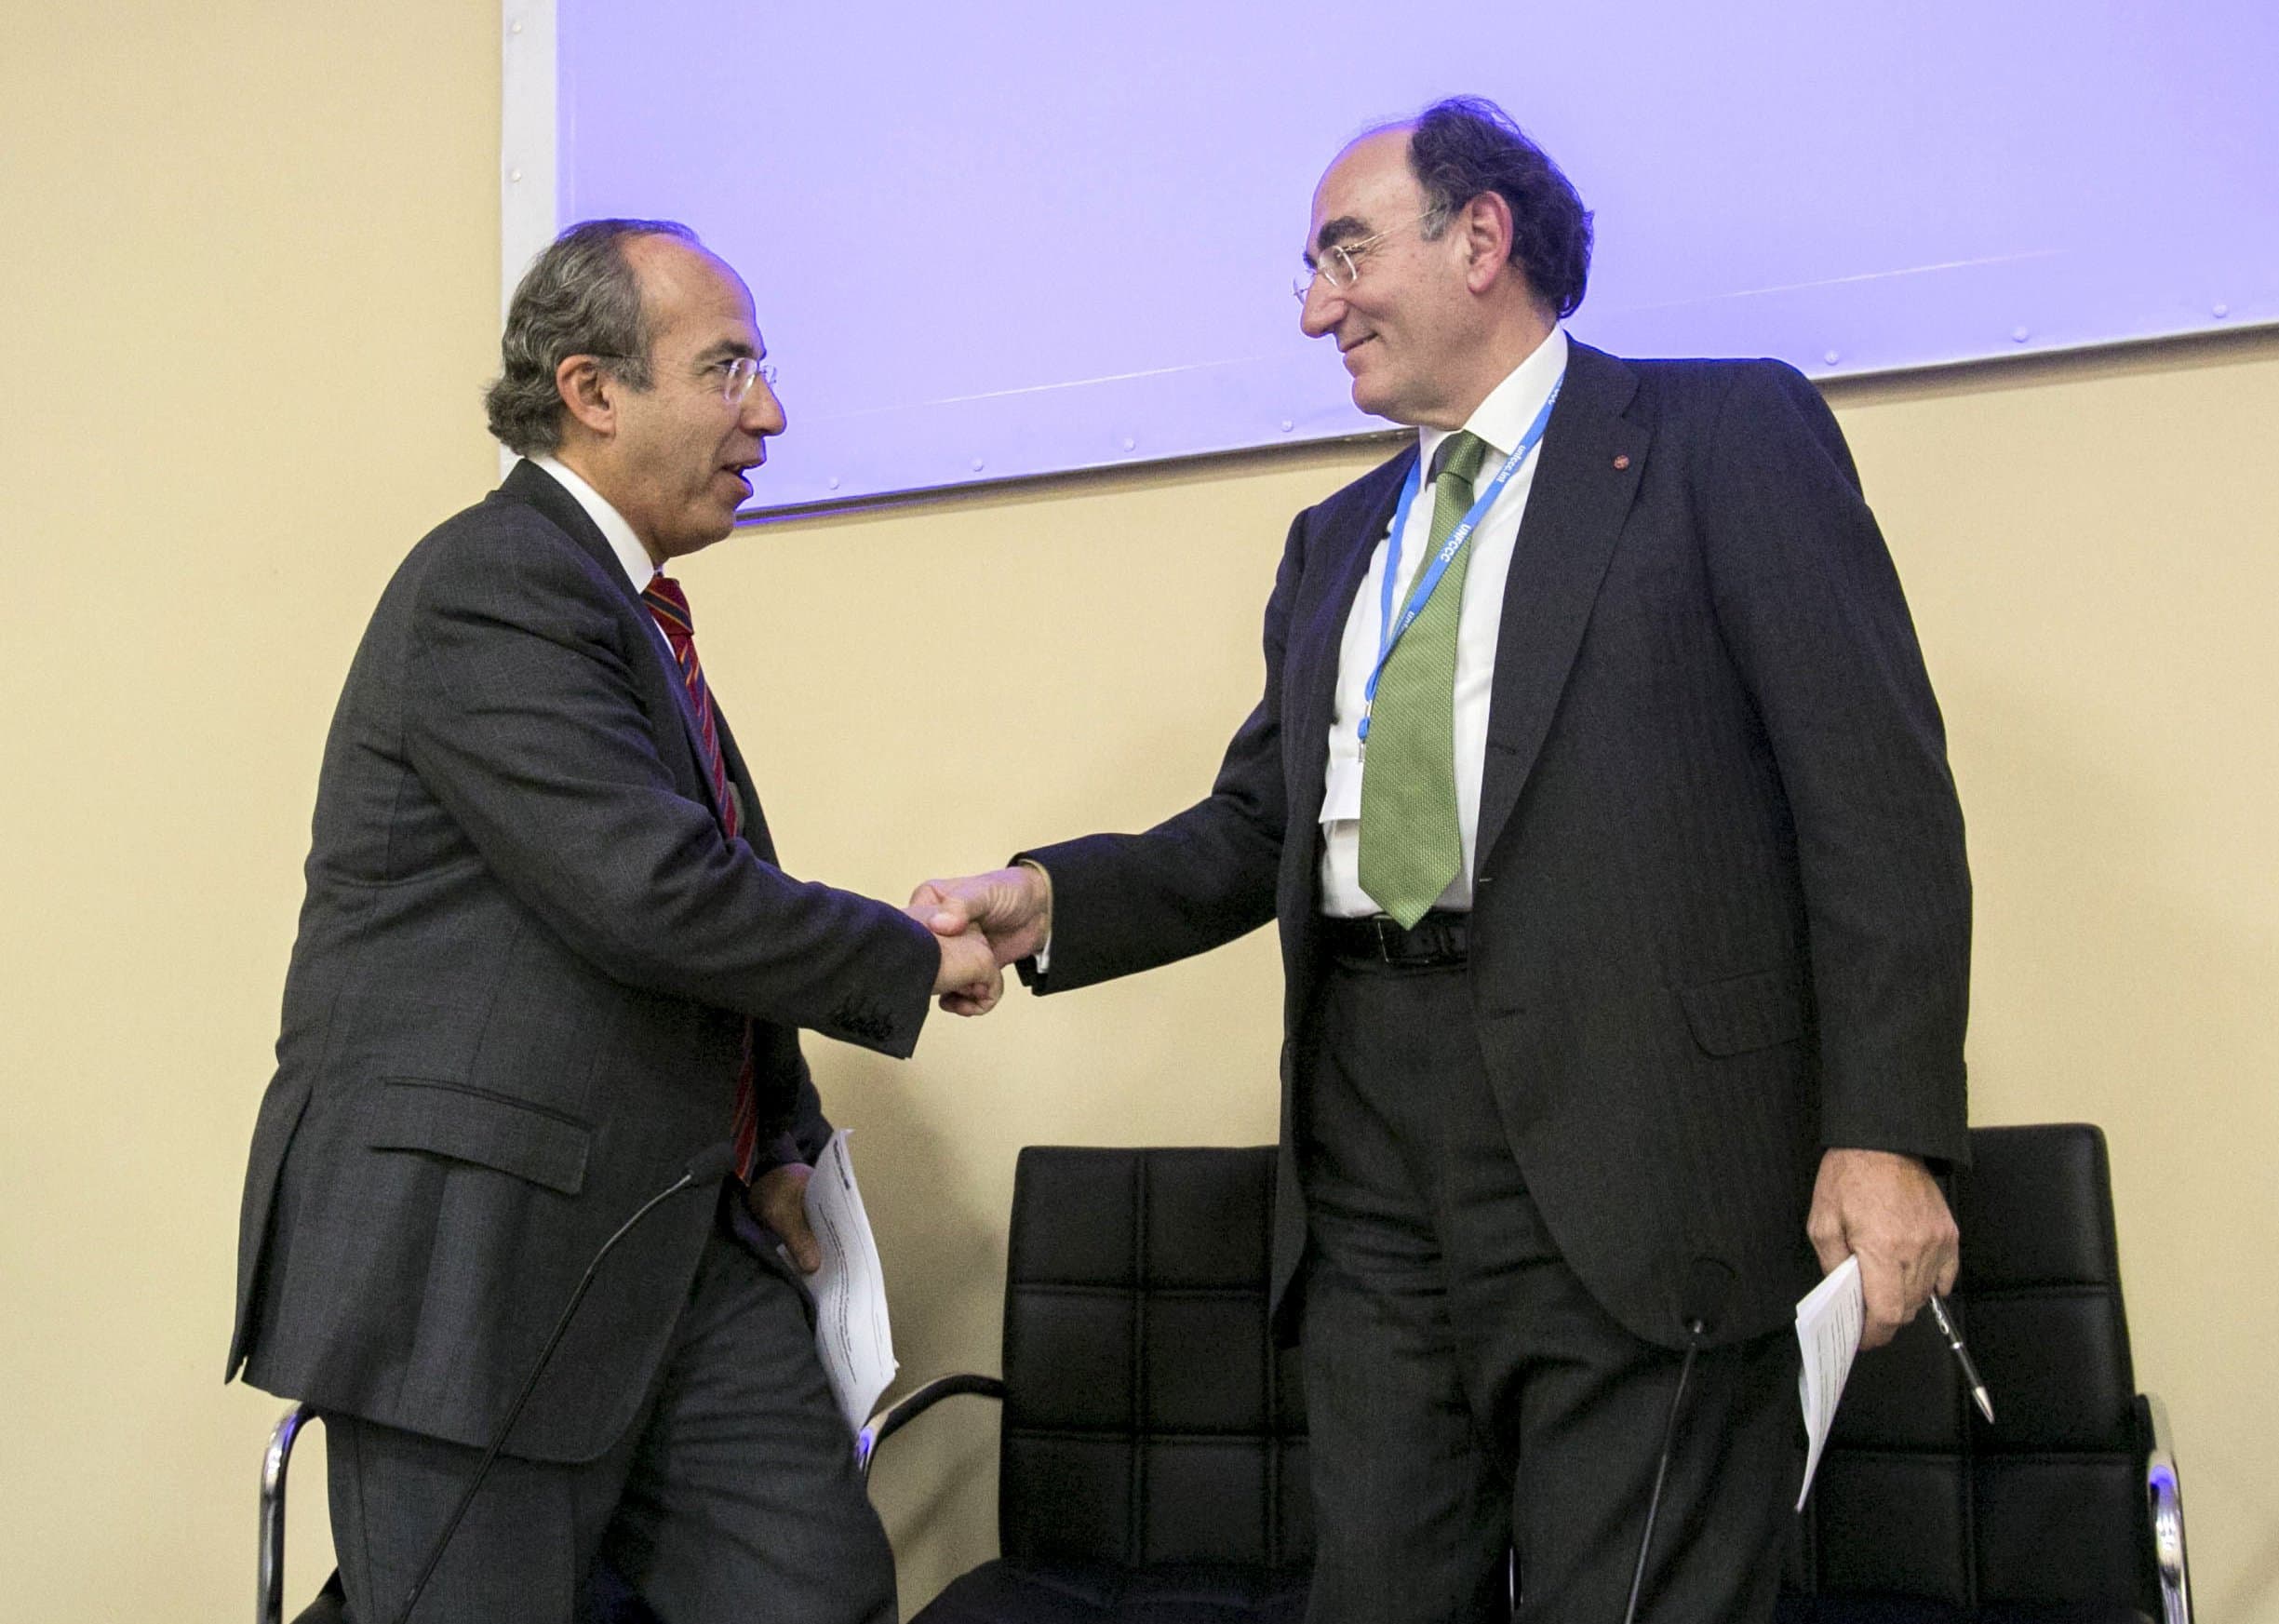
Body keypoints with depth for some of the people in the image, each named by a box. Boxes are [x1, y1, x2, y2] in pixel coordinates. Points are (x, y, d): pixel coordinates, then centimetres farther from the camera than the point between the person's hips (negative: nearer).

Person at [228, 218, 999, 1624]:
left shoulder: (631, 610, 17)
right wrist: (916, 962, -10)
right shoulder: (496, 585, -15)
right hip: (476, 1248, -9)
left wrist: (778, 1140, 14)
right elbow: (650, 894, -24)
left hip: (677, 1244, 9)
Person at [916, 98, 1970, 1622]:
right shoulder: (1336, 543, 22)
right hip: (1372, 1149, 6)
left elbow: (1876, 792, -5)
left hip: (1634, 1137, -6)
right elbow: (1258, 826, 19)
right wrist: (1050, 898, 1)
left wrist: (1886, 1134, -14)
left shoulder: (1723, 435, 3)